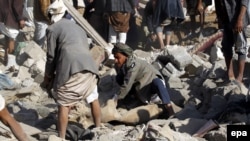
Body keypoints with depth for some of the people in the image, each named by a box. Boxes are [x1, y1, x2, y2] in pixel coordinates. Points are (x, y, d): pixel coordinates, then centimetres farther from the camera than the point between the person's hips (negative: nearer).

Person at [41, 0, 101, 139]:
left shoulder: (52, 29, 10)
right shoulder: (77, 27, 30)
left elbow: (51, 57, 8)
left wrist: (47, 79, 20)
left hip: (71, 69, -5)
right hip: (89, 66, 6)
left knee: (64, 104, 3)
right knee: (93, 99, 22)